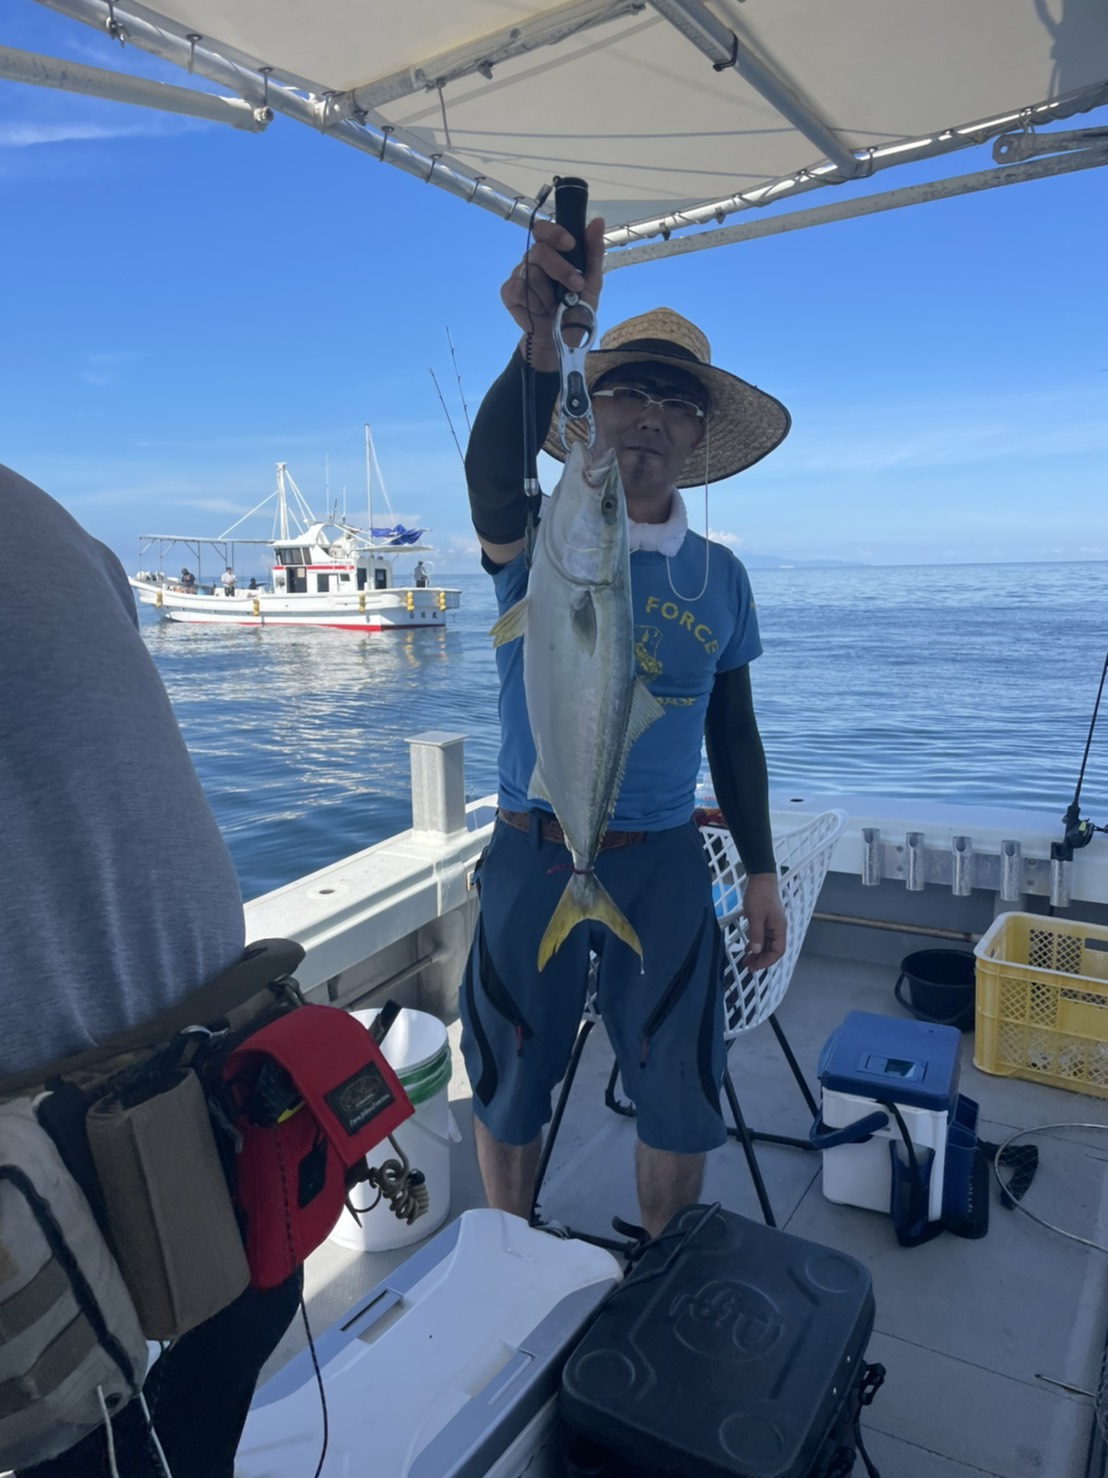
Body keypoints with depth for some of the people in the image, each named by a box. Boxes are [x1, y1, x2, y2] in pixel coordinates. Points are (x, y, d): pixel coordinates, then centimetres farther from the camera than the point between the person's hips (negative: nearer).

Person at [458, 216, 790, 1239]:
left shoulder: (717, 576, 4)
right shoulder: (540, 540, -6)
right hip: (535, 854, -2)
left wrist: (761, 872, 8)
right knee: (511, 1088, 14)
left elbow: (733, 730, 10)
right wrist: (544, 343, -50)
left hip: (665, 861, 2)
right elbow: (495, 472, -31)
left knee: (679, 1094, 13)